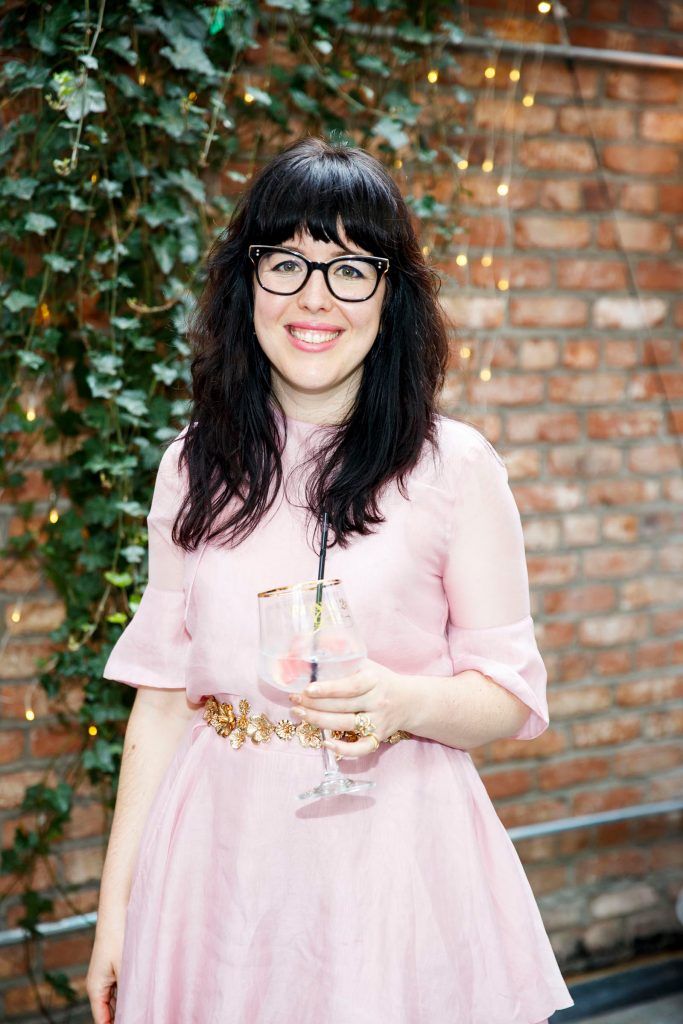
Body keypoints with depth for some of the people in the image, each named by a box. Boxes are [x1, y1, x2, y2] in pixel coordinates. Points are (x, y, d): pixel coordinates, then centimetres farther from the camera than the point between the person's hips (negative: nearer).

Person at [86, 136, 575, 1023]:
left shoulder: (456, 468, -7)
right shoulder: (194, 467, 3)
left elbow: (511, 698, -3)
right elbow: (162, 691, 6)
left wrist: (406, 701, -24)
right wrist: (117, 900, 6)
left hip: (393, 861, -2)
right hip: (221, 858, 3)